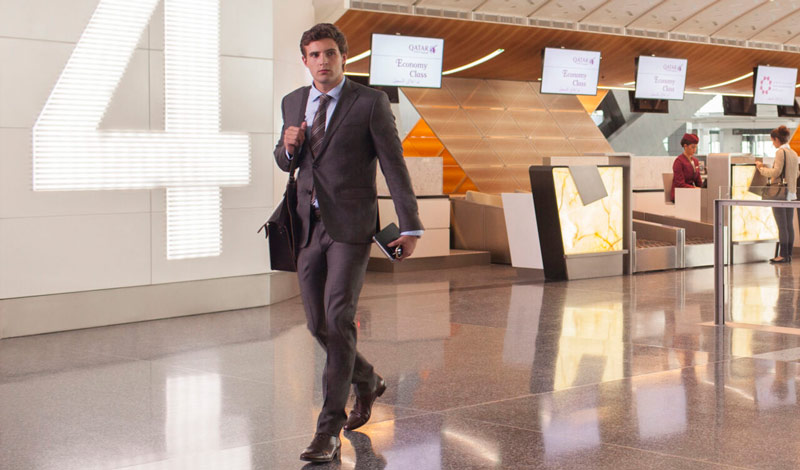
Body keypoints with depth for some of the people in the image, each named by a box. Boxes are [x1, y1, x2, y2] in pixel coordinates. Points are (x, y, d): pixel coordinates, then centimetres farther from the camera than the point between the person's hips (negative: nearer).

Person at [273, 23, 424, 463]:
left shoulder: (370, 102, -5)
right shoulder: (293, 102, 11)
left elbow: (394, 164, -4)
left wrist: (409, 226, -7)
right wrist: (289, 146, -4)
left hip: (351, 226, -5)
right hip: (307, 225, 6)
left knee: (339, 319, -15)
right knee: (318, 323, 10)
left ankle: (329, 430, -11)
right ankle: (366, 381, 38)